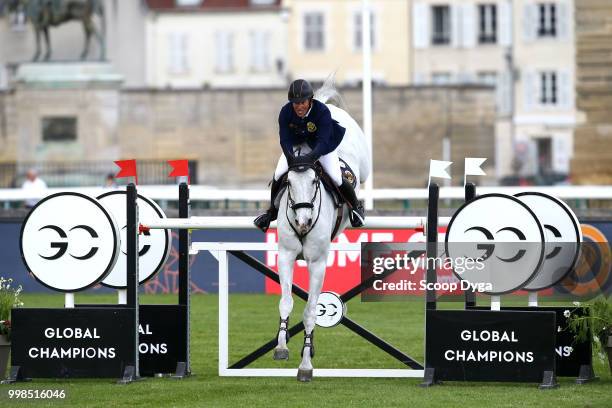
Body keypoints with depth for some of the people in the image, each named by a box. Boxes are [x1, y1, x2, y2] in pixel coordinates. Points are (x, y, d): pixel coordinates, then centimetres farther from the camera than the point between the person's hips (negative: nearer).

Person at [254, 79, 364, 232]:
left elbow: (323, 141, -38)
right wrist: (290, 157, -44)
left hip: (321, 145, -3)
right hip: (296, 144, 3)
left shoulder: (322, 111, -34)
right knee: (278, 176, -8)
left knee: (337, 178, -13)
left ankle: (356, 207, 14)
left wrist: (311, 157, -54)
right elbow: (285, 139, -25)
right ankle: (272, 211, 16)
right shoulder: (286, 112, -26)